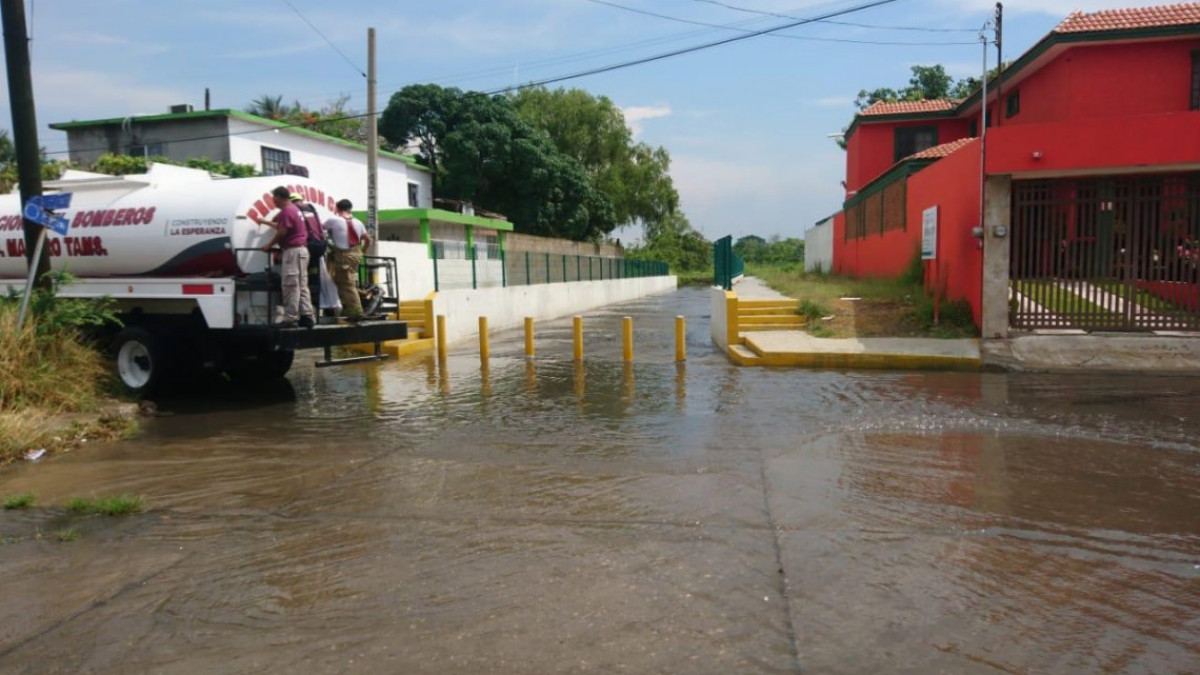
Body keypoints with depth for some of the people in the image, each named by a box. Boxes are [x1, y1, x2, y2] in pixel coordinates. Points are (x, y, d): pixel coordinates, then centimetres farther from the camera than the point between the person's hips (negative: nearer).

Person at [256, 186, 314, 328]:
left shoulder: (286, 211, -14)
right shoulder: (293, 209, 18)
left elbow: (281, 232, -16)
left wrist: (269, 245, -3)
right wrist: (265, 222, 40)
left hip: (293, 251, -10)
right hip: (301, 250, 10)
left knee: (291, 286, -7)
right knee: (302, 286, 9)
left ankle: (290, 319, -6)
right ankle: (306, 316, 9)